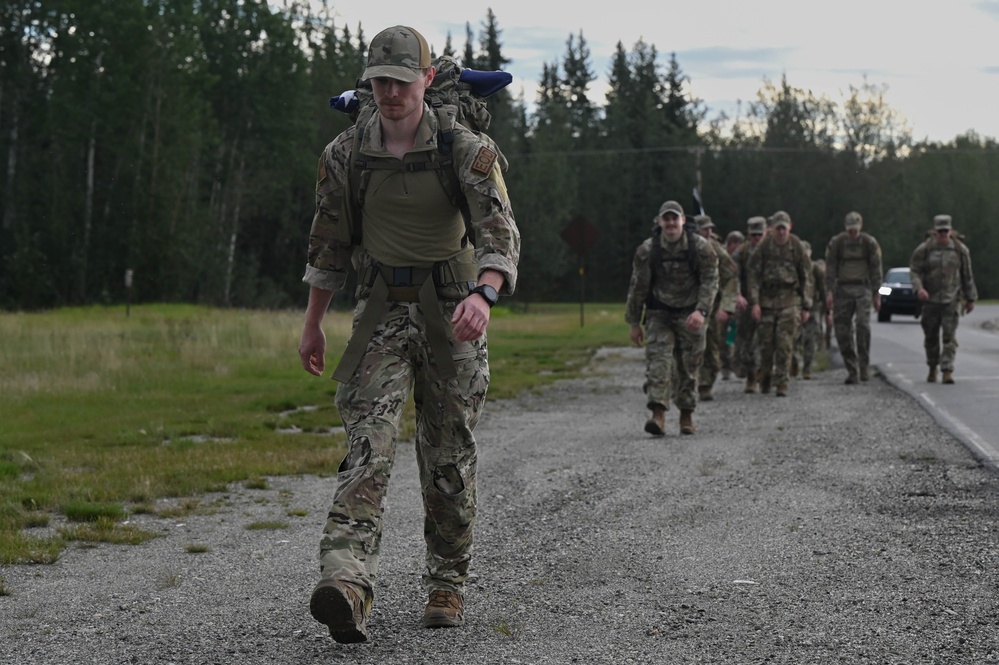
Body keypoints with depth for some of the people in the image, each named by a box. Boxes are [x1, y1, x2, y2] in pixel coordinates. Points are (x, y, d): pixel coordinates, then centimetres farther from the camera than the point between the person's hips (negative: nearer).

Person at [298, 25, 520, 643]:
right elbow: (329, 245, 13)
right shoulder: (344, 156, 1)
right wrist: (313, 325, 16)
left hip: (453, 312, -1)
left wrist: (482, 293, -38)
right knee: (369, 442, -16)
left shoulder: (468, 150, -8)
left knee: (449, 454, 6)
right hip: (382, 313, 1)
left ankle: (448, 584, 22)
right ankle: (348, 583, -30)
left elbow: (500, 231, -19)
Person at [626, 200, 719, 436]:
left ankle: (687, 416, 19)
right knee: (658, 360, -16)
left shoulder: (701, 248, -8)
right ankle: (658, 415, -24)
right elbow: (638, 287, 1)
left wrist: (701, 311, -25)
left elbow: (710, 281, -10)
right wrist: (634, 323, 3)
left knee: (689, 367, 5)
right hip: (659, 314, 0)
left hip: (690, 316, 0)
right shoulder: (647, 251, -6)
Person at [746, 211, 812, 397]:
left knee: (785, 344, -9)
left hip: (790, 301, -1)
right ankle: (764, 380, 25)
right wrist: (754, 302, -8)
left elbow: (806, 277, 7)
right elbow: (754, 275, 0)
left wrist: (806, 306, 5)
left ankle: (782, 384, -5)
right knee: (766, 343, 4)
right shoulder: (764, 246, -1)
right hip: (767, 300, 1)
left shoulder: (796, 247, 0)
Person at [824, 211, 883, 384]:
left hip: (863, 289, -1)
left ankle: (864, 366, -12)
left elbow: (876, 269, 5)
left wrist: (876, 294, 2)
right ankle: (852, 370, 7)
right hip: (842, 289, 1)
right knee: (842, 330, -2)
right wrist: (829, 292, -10)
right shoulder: (836, 243, 1)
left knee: (862, 324, -19)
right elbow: (830, 268, -1)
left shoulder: (869, 243, 1)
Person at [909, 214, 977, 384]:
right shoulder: (924, 249, -2)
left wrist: (970, 299, 10)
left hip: (952, 300, -1)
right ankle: (932, 367, 29)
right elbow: (914, 270, -3)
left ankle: (947, 371, -13)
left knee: (950, 336, -10)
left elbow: (967, 276, 8)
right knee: (931, 336, 9)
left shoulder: (960, 250, 1)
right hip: (930, 300, 1)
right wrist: (919, 288, -22)